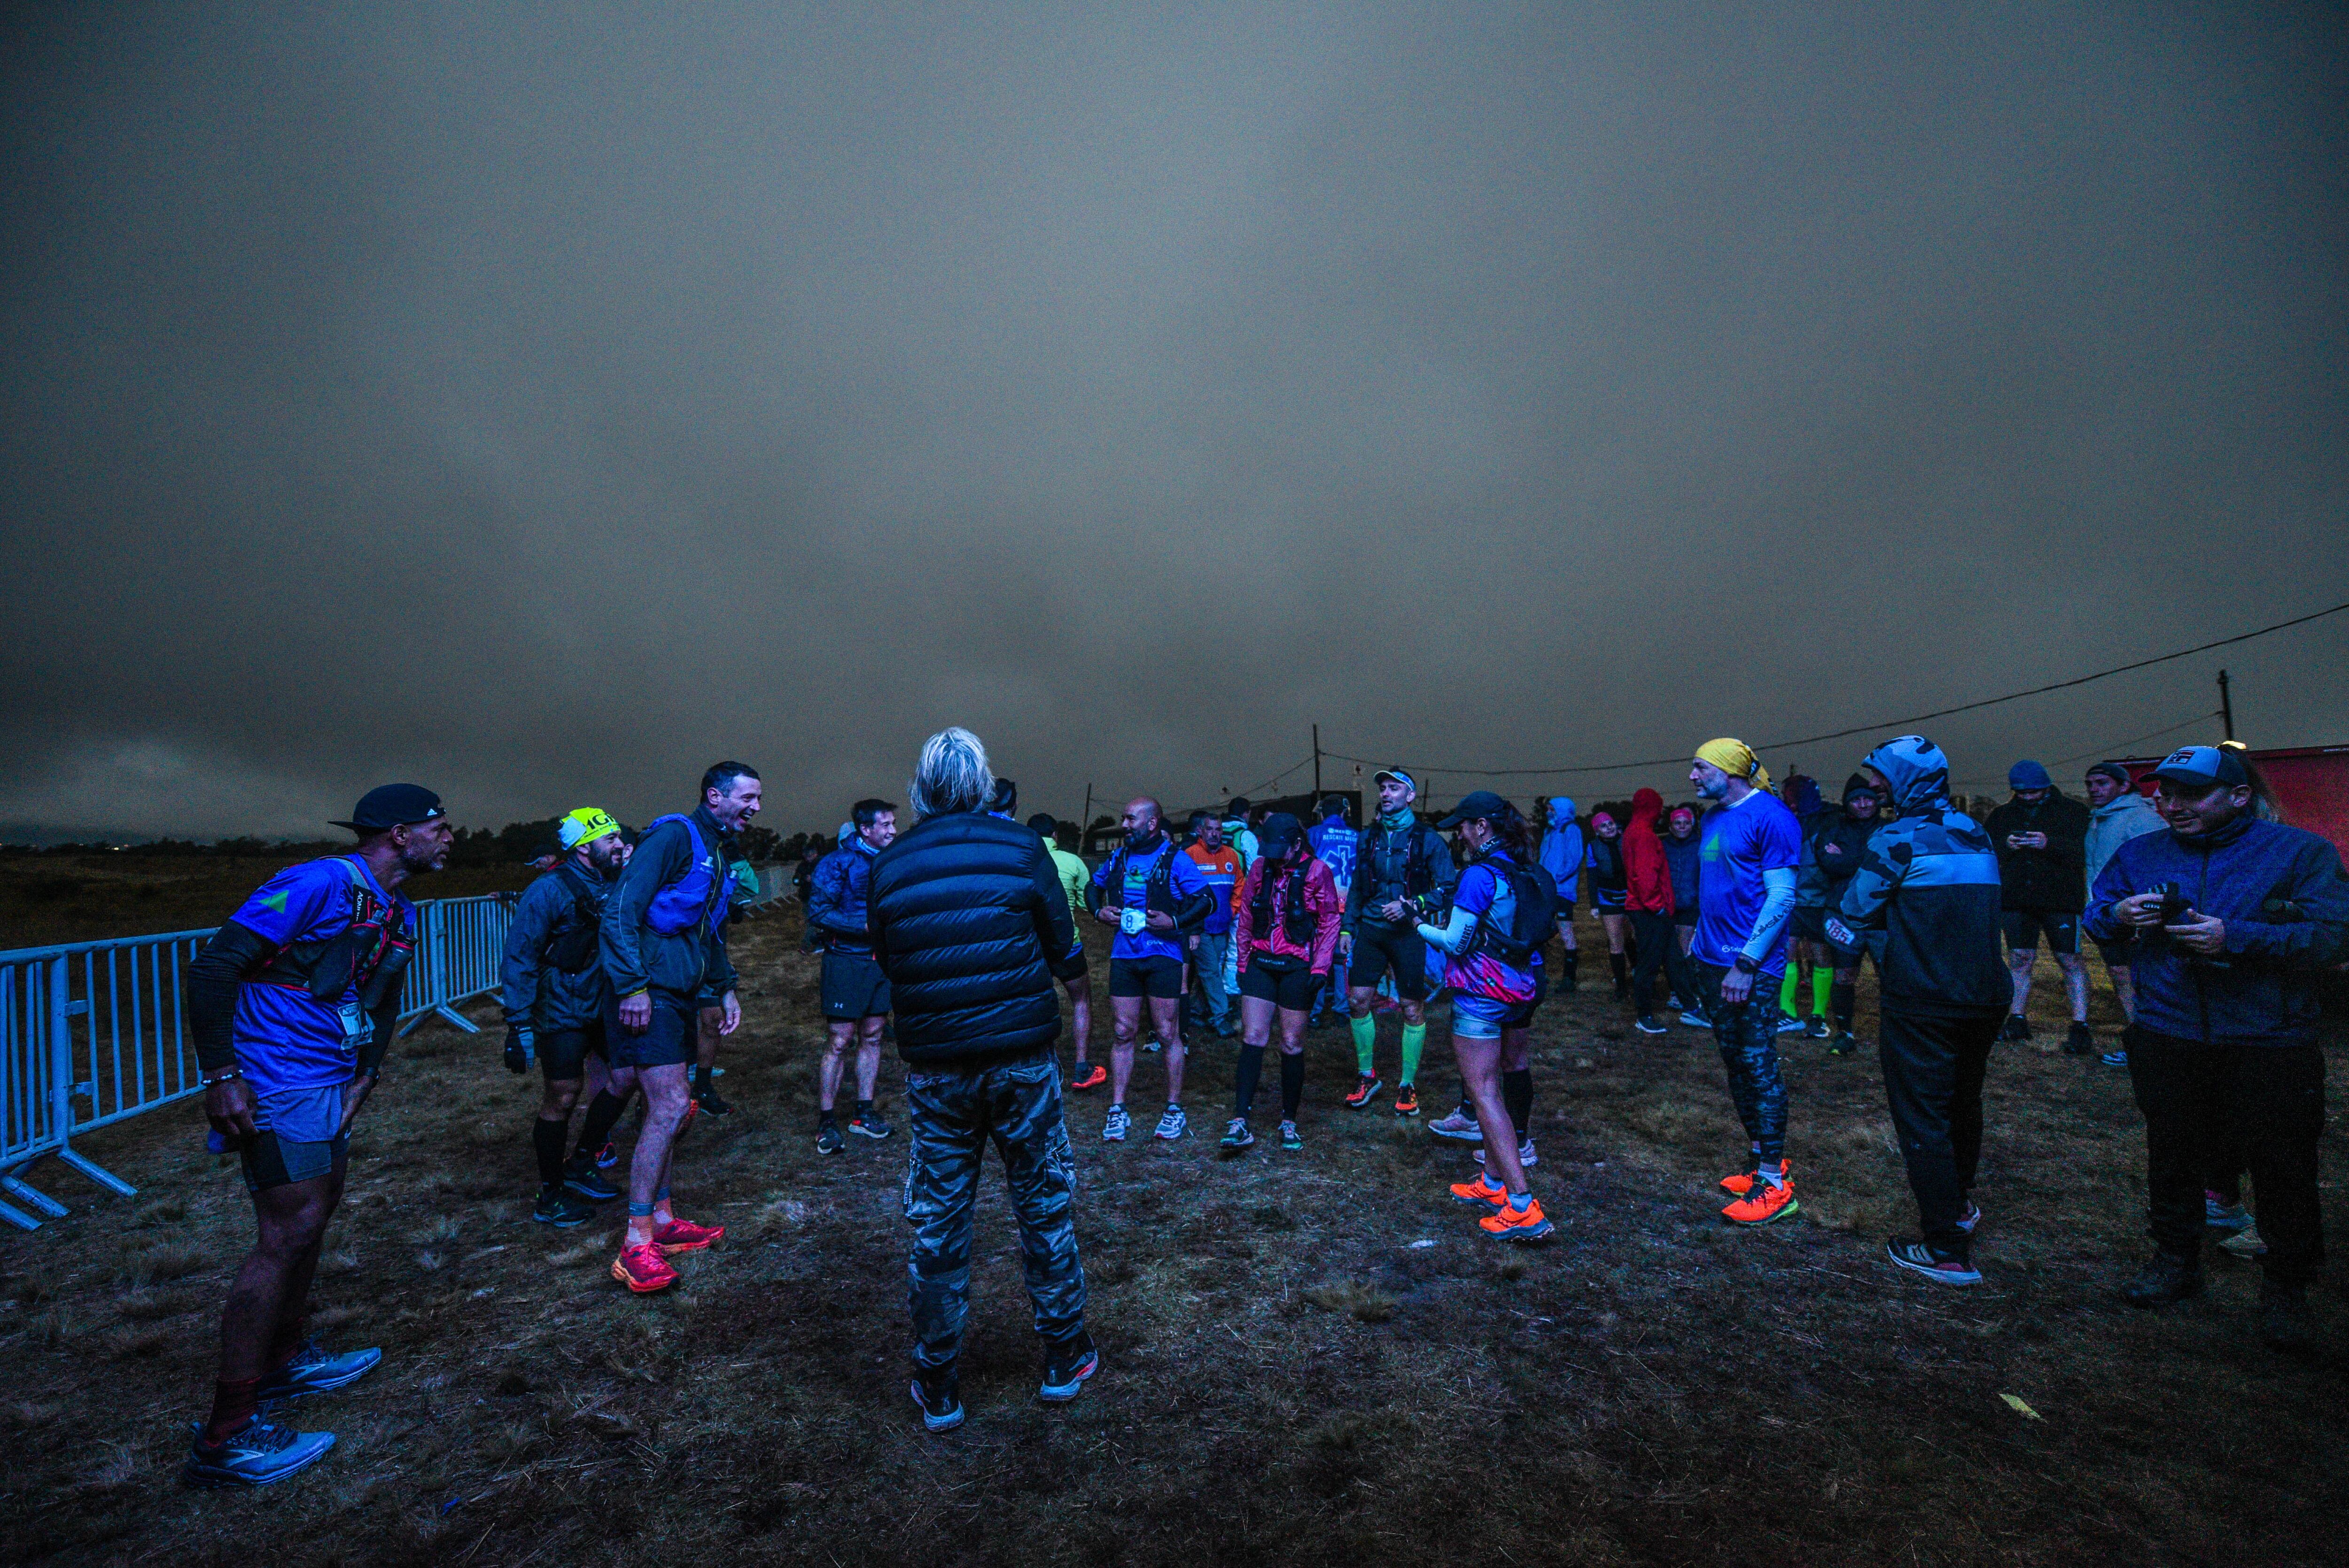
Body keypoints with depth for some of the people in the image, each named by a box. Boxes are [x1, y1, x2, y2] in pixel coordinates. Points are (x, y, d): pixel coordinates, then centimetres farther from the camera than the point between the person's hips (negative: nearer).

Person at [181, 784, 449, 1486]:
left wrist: (364, 1077, 13)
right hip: (277, 1083, -10)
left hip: (329, 1082, 10)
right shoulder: (319, 885, -19)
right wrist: (221, 1075, -22)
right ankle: (226, 1439, -1)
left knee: (316, 1212, 20)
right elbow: (214, 967, -20)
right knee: (289, 1233, -10)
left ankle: (285, 1358, 40)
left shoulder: (400, 915, 10)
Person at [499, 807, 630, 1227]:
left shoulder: (615, 884, 5)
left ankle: (580, 1168, 26)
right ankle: (549, 1197, 15)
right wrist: (519, 1025, -19)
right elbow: (518, 958, -17)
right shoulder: (549, 891, -16)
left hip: (605, 1007, 7)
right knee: (563, 1098, -1)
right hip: (562, 1014, -7)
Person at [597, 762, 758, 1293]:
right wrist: (632, 985, -23)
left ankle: (661, 1220, 25)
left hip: (679, 994, 10)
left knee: (664, 1110, 15)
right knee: (670, 1107, -11)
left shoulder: (715, 852, 18)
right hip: (648, 993, -10)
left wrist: (725, 986, 24)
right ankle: (636, 1243, -2)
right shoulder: (672, 836, -12)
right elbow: (621, 910, -19)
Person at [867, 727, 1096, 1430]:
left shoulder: (887, 866, -1)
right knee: (1045, 1207, 15)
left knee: (936, 1224, 13)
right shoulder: (1021, 847, -7)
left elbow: (887, 966, 6)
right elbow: (1065, 953, -2)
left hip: (934, 1071, 1)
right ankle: (1064, 1358, 29)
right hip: (1022, 1060, -1)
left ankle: (937, 1387, 25)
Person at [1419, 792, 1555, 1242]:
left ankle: (1523, 1208, -8)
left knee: (1484, 1095, -5)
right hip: (1517, 990, 9)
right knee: (1491, 1089, 19)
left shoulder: (1480, 874, -17)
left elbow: (1455, 943, -14)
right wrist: (1444, 921, 16)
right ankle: (1493, 1186, 28)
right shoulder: (1524, 872, 10)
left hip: (1481, 993, -9)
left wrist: (1423, 928, 3)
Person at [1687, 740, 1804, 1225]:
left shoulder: (1770, 817, -12)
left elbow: (1782, 897, -17)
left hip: (1752, 967, -8)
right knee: (1734, 1062, 14)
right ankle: (1763, 1159, 27)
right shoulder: (1713, 818, 13)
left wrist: (1747, 963, -20)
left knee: (1759, 1065, -3)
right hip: (1714, 961, 9)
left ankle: (1775, 1184, 6)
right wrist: (1701, 938, 12)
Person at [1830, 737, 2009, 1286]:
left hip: (1920, 1004, -8)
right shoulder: (1978, 836, 9)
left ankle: (1948, 1250, 4)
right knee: (1963, 1105, 25)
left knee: (1922, 1119, 1)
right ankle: (1959, 1204, 45)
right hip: (1984, 997, 8)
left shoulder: (1896, 839, -14)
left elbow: (1851, 917, -9)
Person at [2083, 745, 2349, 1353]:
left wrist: (2235, 937, -25)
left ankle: (2286, 1287, 24)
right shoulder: (2139, 855, 7)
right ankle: (2177, 1260, 31)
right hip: (2168, 1040, 3)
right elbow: (2094, 917, 12)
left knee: (2283, 1167, 6)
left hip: (2270, 1046, -3)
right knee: (2172, 1154, 14)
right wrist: (2117, 916, -11)